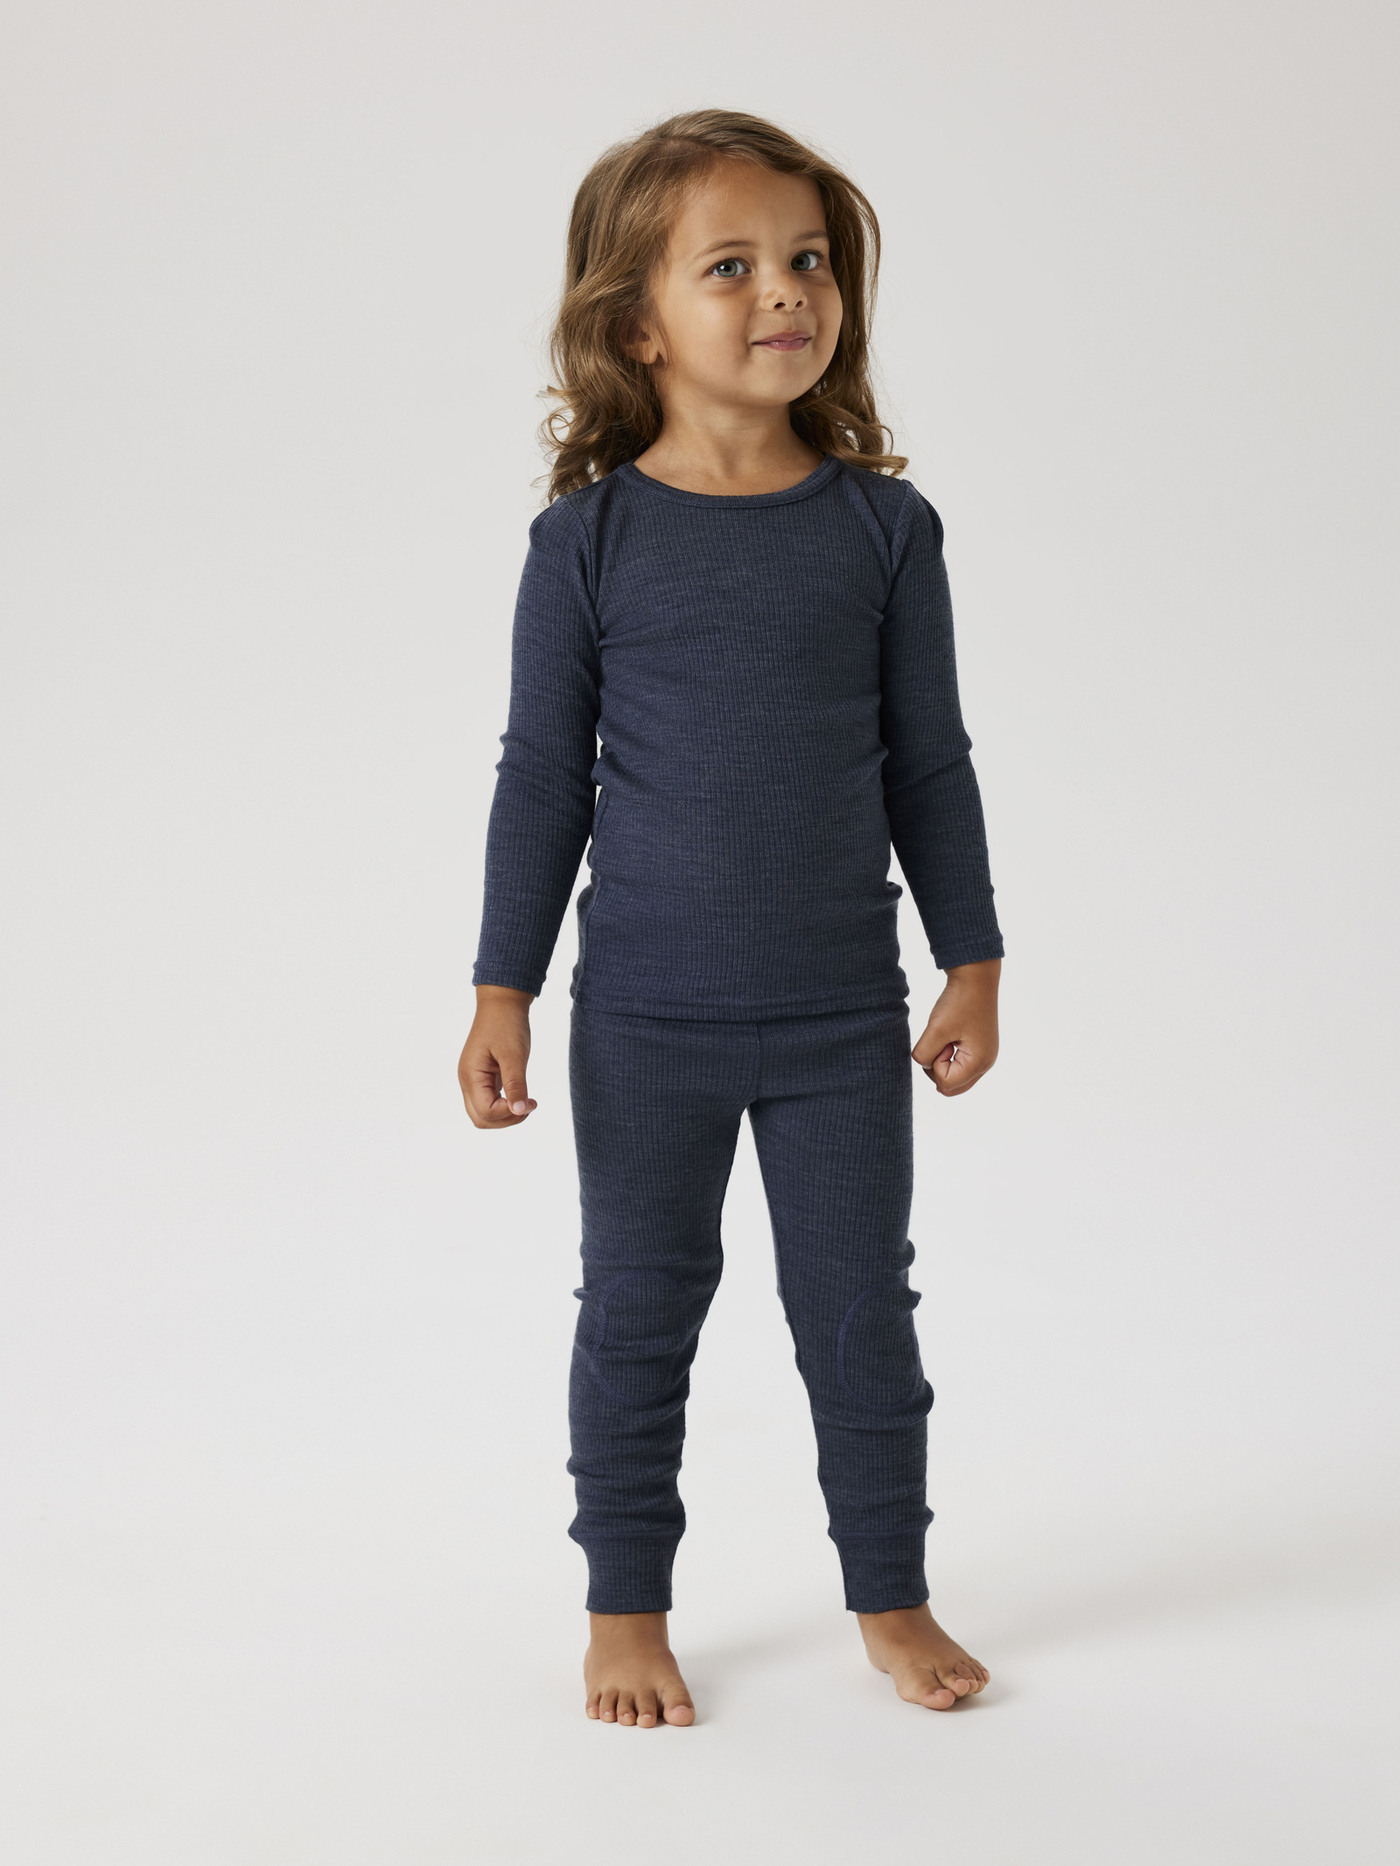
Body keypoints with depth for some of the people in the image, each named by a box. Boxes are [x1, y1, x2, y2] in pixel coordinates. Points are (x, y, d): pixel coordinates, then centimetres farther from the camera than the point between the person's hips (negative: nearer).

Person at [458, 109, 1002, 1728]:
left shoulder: (885, 526, -3)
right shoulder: (589, 539, -6)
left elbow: (930, 761, 5)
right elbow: (542, 776, -1)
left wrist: (973, 962, 3)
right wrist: (502, 994, -3)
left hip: (845, 1016, 1)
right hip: (644, 1020, -1)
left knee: (861, 1308, 11)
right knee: (639, 1312, 11)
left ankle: (890, 1595, 29)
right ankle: (626, 1606, 27)